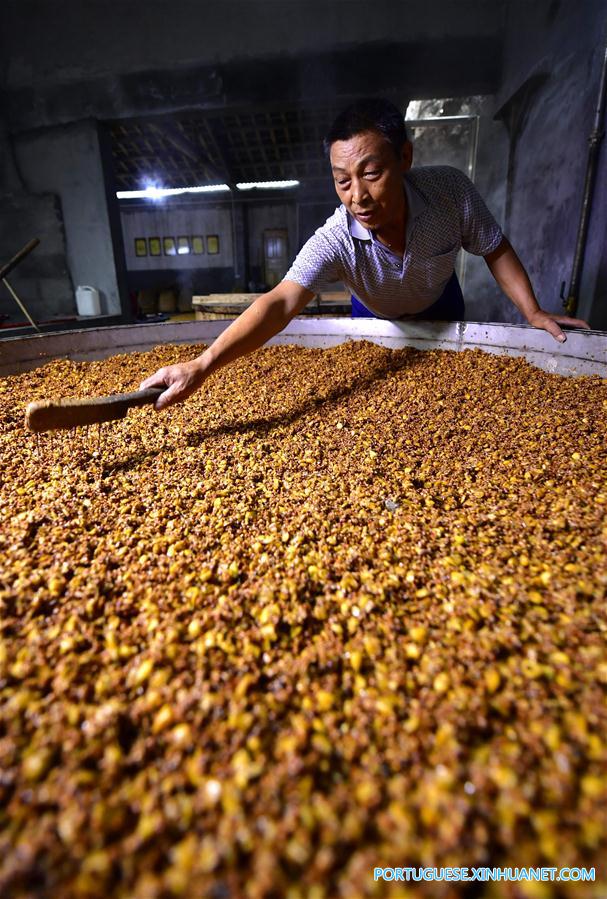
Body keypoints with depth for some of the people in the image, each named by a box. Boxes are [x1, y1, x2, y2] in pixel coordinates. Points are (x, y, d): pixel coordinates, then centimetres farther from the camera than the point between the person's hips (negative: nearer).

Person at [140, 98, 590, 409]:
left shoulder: (451, 189, -34)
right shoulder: (334, 242, -41)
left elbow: (496, 249, -17)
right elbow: (282, 301, -55)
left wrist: (533, 311, -23)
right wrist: (203, 365, -68)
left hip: (441, 309, 2)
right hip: (377, 322, -1)